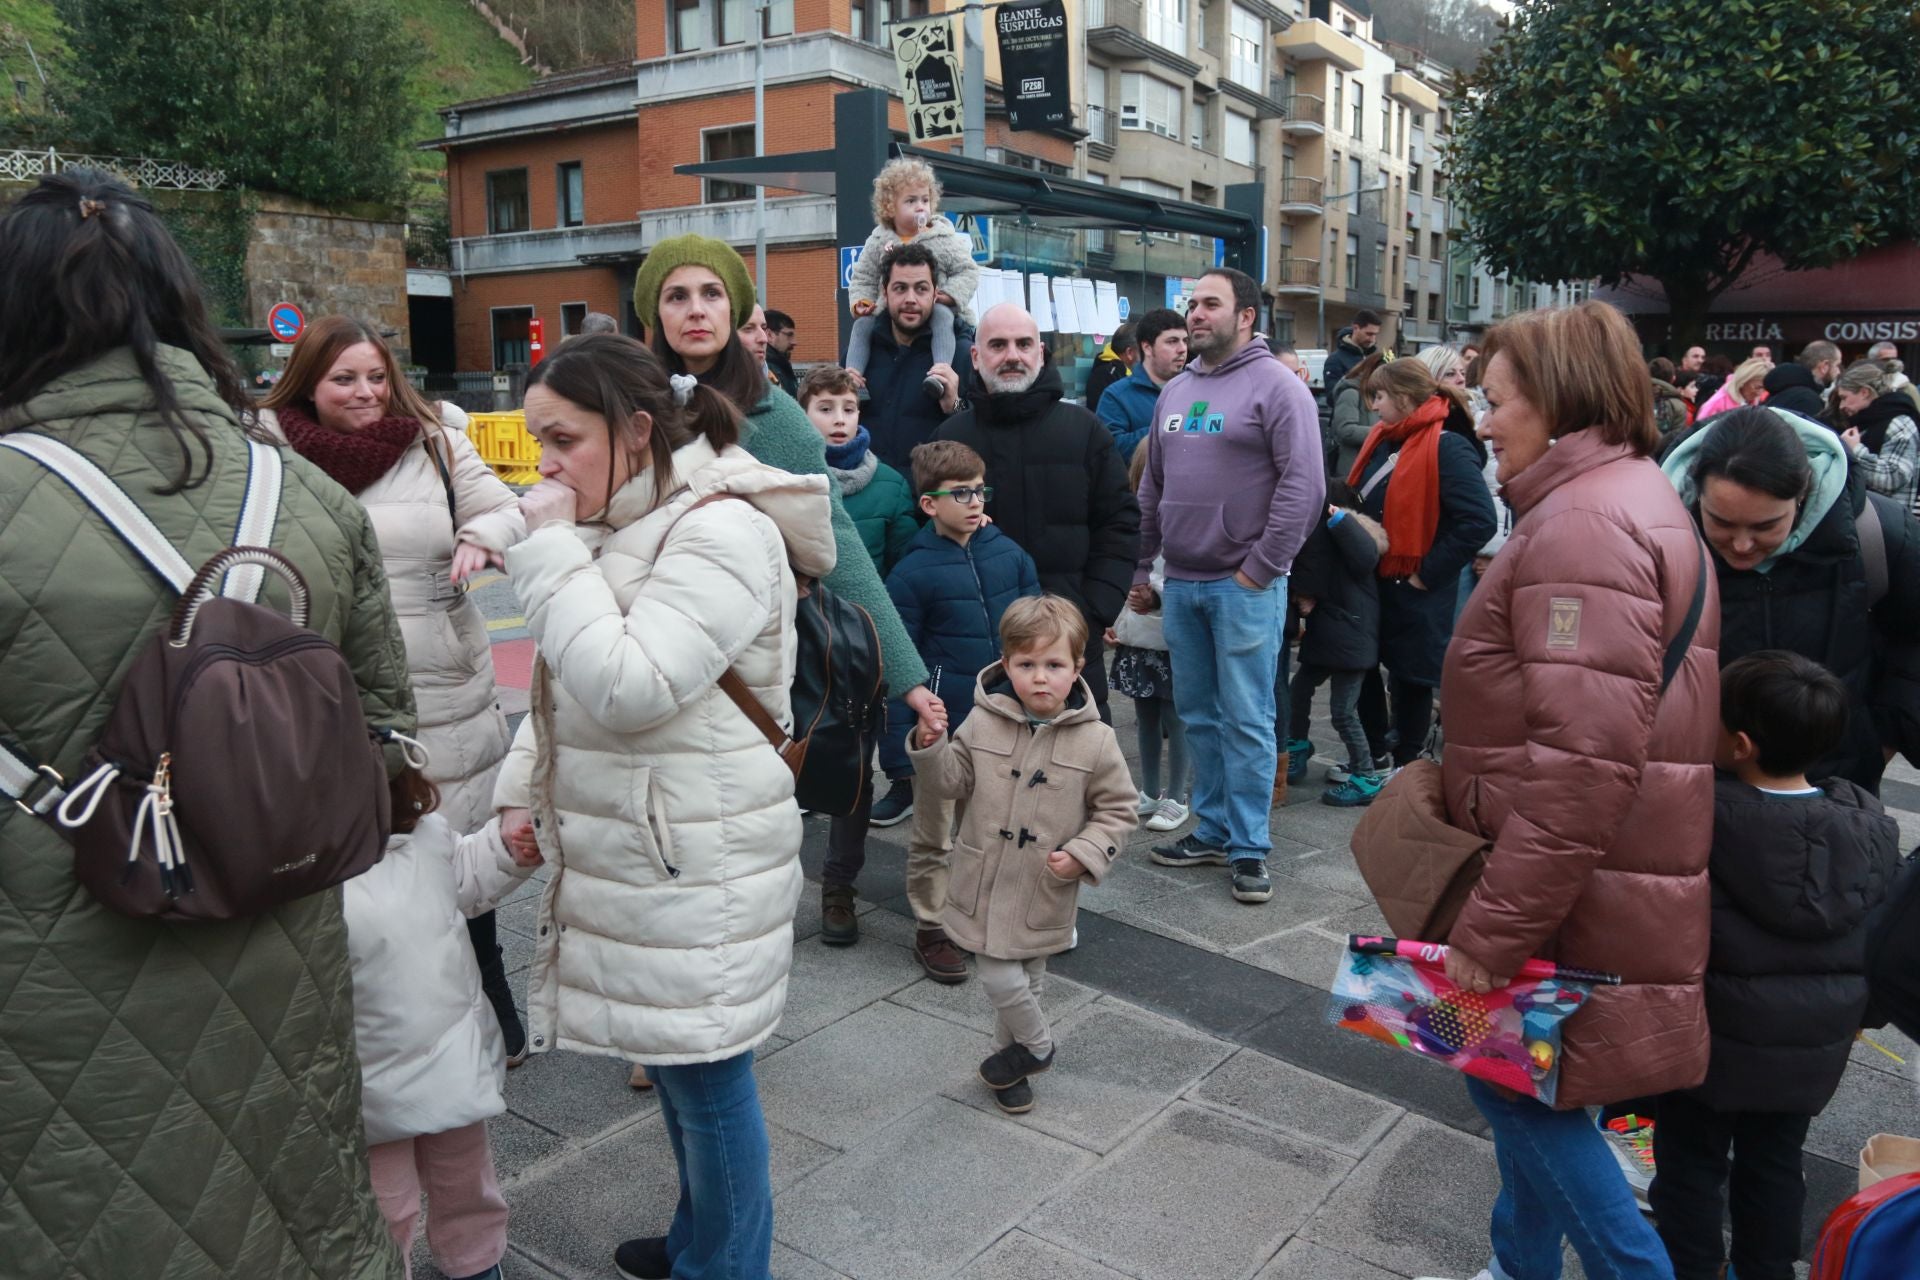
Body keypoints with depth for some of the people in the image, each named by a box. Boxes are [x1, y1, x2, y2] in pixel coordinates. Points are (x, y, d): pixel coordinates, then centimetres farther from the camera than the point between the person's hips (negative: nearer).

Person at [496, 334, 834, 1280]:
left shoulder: (724, 532, -19)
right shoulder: (619, 526, 11)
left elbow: (626, 689, -26)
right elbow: (563, 686, 19)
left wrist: (551, 549, -19)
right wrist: (522, 789, 8)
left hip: (696, 867, -9)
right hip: (629, 849, 9)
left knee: (705, 1070, 5)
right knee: (671, 1058, 22)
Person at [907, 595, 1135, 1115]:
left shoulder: (1095, 740, -10)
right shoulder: (983, 722, -5)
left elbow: (1117, 810, -1)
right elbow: (953, 782, 6)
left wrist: (1083, 854, -15)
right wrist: (931, 747, -12)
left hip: (1044, 894, -1)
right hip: (987, 884, 1)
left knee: (1028, 981, 14)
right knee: (1001, 980, 2)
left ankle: (1024, 1049, 41)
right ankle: (1036, 1045, 30)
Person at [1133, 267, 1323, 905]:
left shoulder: (1277, 387, -6)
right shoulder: (1175, 391, 15)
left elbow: (1304, 487, -13)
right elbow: (1152, 487, 19)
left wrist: (1258, 571, -14)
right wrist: (1141, 570, 14)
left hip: (1245, 586, -6)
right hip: (1181, 585, 7)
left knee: (1246, 720, -2)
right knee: (1198, 714, 13)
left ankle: (1248, 847, 8)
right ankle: (1213, 829, 25)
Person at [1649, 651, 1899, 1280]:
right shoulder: (1874, 829, -9)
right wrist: (1858, 1012, 16)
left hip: (1713, 1035, -4)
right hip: (1816, 1044, 4)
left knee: (1692, 1162, 15)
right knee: (1776, 1164, 22)